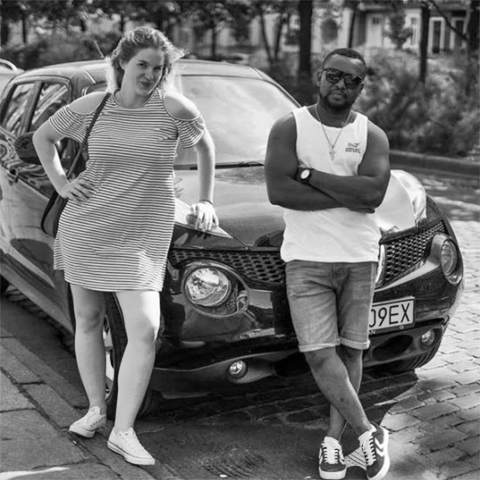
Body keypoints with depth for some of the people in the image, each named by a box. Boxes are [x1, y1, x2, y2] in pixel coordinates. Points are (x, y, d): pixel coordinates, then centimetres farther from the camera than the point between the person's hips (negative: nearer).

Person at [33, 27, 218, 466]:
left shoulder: (173, 107, -6)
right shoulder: (91, 107, 0)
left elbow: (205, 146, 12)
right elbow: (42, 137, 15)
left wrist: (207, 201, 10)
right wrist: (60, 183, 4)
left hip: (142, 234, -2)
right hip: (85, 228, 3)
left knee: (145, 330, -13)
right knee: (88, 320, 12)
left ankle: (124, 430, -2)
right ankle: (96, 409, 29)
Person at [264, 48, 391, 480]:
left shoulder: (372, 136, 5)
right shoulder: (289, 128, 0)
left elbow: (373, 192, -15)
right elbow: (278, 191, -15)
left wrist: (310, 174, -14)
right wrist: (347, 197, -13)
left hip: (359, 259, 2)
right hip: (306, 260, -2)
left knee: (350, 351, 8)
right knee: (320, 354, -9)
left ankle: (334, 438, 22)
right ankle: (369, 434, 5)